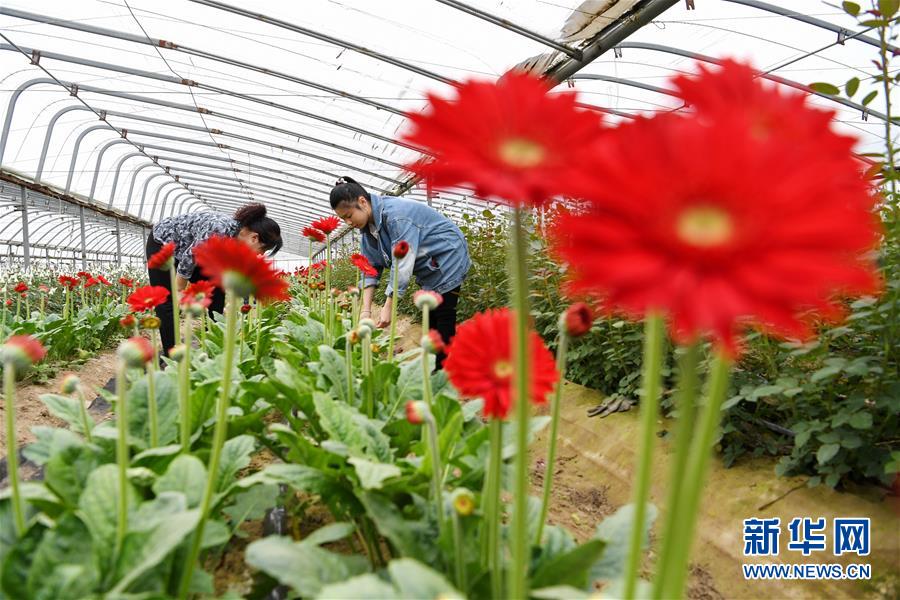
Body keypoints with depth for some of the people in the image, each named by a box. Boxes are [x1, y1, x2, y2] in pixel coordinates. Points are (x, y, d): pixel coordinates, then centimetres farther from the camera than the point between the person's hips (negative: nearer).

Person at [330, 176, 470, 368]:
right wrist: (365, 310, -15)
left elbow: (402, 265, -34)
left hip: (447, 258, -9)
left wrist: (388, 307, -33)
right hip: (428, 269, 9)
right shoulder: (369, 227, -2)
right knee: (430, 318, 10)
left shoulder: (396, 214, -31)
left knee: (443, 319, -8)